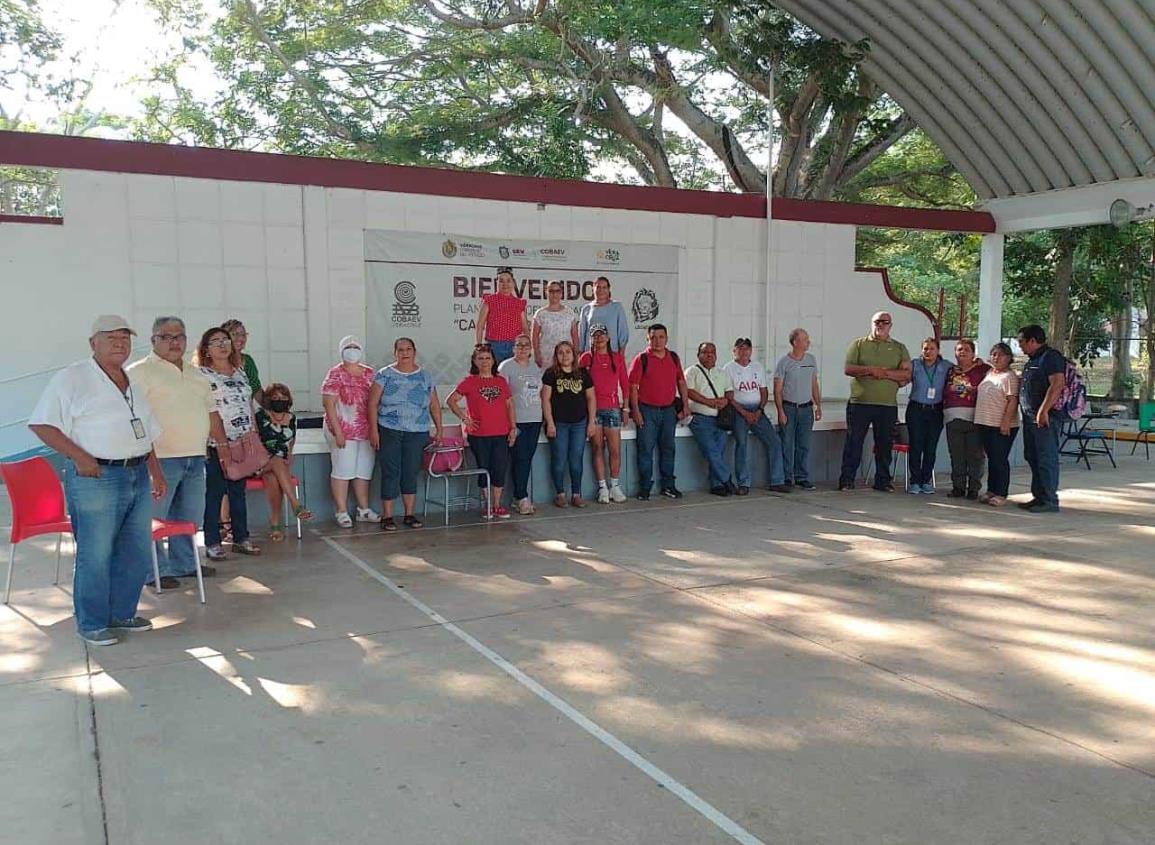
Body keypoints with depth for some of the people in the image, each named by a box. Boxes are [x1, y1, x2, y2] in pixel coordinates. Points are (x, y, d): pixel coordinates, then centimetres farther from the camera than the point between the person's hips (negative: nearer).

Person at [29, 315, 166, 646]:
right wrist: (78, 456, -18)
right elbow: (41, 424, -10)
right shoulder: (72, 378, -5)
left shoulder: (133, 383, 18)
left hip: (138, 476, 7)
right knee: (95, 556, -1)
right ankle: (92, 624, 13)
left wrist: (156, 472, 18)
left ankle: (121, 613, 27)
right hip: (96, 478, -7)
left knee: (136, 553, 12)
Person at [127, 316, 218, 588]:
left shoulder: (196, 375, 19)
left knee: (190, 516, 14)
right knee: (153, 519, -2)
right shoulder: (140, 372, -5)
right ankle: (156, 570, 7)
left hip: (195, 457, 8)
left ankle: (184, 564, 25)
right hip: (161, 459, -8)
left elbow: (210, 411, 24)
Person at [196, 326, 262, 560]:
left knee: (239, 492, 11)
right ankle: (212, 543, 6)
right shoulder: (202, 375, -7)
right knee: (214, 493, 0)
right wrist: (222, 443, -17)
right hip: (217, 445, -6)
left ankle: (241, 538, 18)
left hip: (243, 444, 6)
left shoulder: (240, 373, 13)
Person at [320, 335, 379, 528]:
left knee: (364, 470, 11)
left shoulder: (369, 373, 10)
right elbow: (328, 404, -11)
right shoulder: (335, 374, -5)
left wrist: (375, 429, 7)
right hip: (344, 431, -5)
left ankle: (364, 510, 22)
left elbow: (375, 402, 14)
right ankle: (342, 512, 6)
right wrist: (337, 431, -17)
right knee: (342, 470, -2)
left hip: (366, 431, 6)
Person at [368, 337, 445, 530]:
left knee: (411, 473, 6)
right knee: (390, 473, -3)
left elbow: (434, 405, 13)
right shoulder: (384, 375, 1)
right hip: (389, 432, -2)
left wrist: (439, 429, 8)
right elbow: (372, 404, -3)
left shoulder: (425, 377, 10)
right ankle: (387, 516, 5)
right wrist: (374, 430, -10)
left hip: (417, 433, 2)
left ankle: (410, 514, 15)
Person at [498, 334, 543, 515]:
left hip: (535, 420, 6)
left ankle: (518, 496, 14)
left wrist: (544, 414, 14)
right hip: (516, 420, -6)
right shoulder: (506, 366, -3)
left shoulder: (536, 367, 16)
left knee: (528, 458, 6)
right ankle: (522, 498, -3)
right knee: (519, 458, -7)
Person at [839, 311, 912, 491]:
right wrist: (871, 370, -14)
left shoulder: (899, 348, 11)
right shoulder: (859, 344, 9)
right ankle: (846, 480, 5)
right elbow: (849, 369, -3)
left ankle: (883, 480, 17)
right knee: (853, 442, 0)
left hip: (888, 404, 2)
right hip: (859, 402, -1)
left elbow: (907, 374, -1)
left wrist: (884, 373, -12)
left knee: (884, 444, 7)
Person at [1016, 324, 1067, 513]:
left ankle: (1049, 501, -2)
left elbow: (1057, 385, -22)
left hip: (1046, 418, -10)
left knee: (1047, 459, -6)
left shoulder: (1051, 357, -11)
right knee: (1033, 458, 13)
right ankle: (1038, 497, 22)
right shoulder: (1032, 360, 20)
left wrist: (1043, 411, -25)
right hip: (1030, 417, 10)